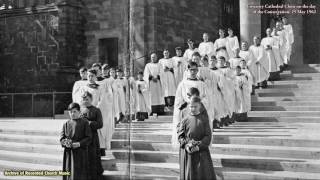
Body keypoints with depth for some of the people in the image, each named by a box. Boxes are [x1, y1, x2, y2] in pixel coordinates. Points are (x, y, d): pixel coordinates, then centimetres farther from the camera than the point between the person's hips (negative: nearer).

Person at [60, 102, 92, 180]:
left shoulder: (84, 123, -1)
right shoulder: (66, 124, 10)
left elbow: (89, 138, -5)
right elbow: (61, 138, 8)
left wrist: (79, 144, -18)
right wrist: (65, 143, -14)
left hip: (80, 153, -3)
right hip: (68, 153, 3)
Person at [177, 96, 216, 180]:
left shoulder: (204, 118, -1)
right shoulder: (185, 120, 0)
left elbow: (208, 135, -3)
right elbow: (180, 135, 2)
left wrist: (199, 146, -15)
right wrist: (186, 145, -15)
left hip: (201, 151, 0)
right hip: (187, 151, 0)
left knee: (205, 173, -3)